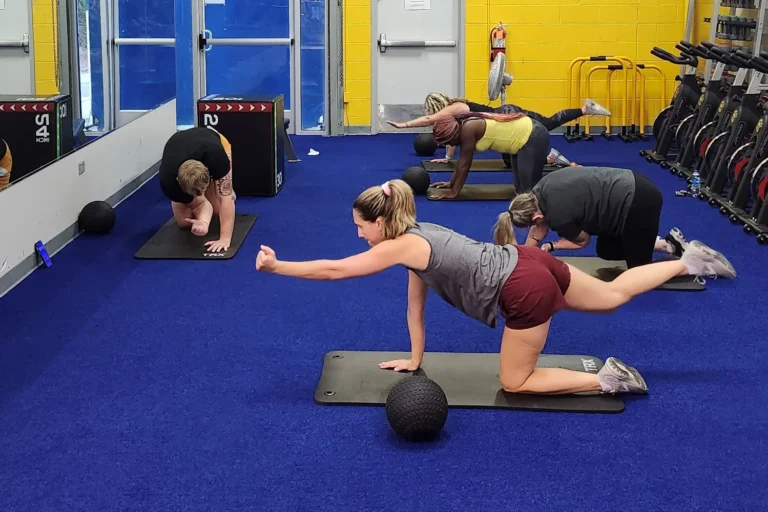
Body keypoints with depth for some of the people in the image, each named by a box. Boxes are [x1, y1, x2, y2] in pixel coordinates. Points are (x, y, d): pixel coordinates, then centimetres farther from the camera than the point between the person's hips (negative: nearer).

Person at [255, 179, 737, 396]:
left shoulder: (401, 247, -13)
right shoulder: (416, 237, 12)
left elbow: (333, 269, -14)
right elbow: (415, 308, 19)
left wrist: (276, 265, -8)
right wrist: (415, 362, 24)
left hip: (525, 291, -9)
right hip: (529, 262, 9)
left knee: (515, 383, 8)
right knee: (614, 296, 25)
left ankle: (607, 378, 6)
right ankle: (689, 259, 26)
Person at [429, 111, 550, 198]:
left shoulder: (468, 129, -22)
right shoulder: (464, 124, 5)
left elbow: (465, 163, -16)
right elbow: (462, 160, 16)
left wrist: (453, 192, -10)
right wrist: (451, 183, 19)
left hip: (534, 138, -10)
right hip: (524, 133, 10)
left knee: (528, 190, -10)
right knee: (520, 187, 15)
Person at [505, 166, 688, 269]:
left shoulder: (559, 216, -22)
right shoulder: (541, 192, 0)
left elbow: (582, 240, -2)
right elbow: (540, 228, 16)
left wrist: (550, 246, 8)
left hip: (639, 201, -9)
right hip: (631, 188, 9)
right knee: (605, 251, 22)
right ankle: (667, 243, 24)